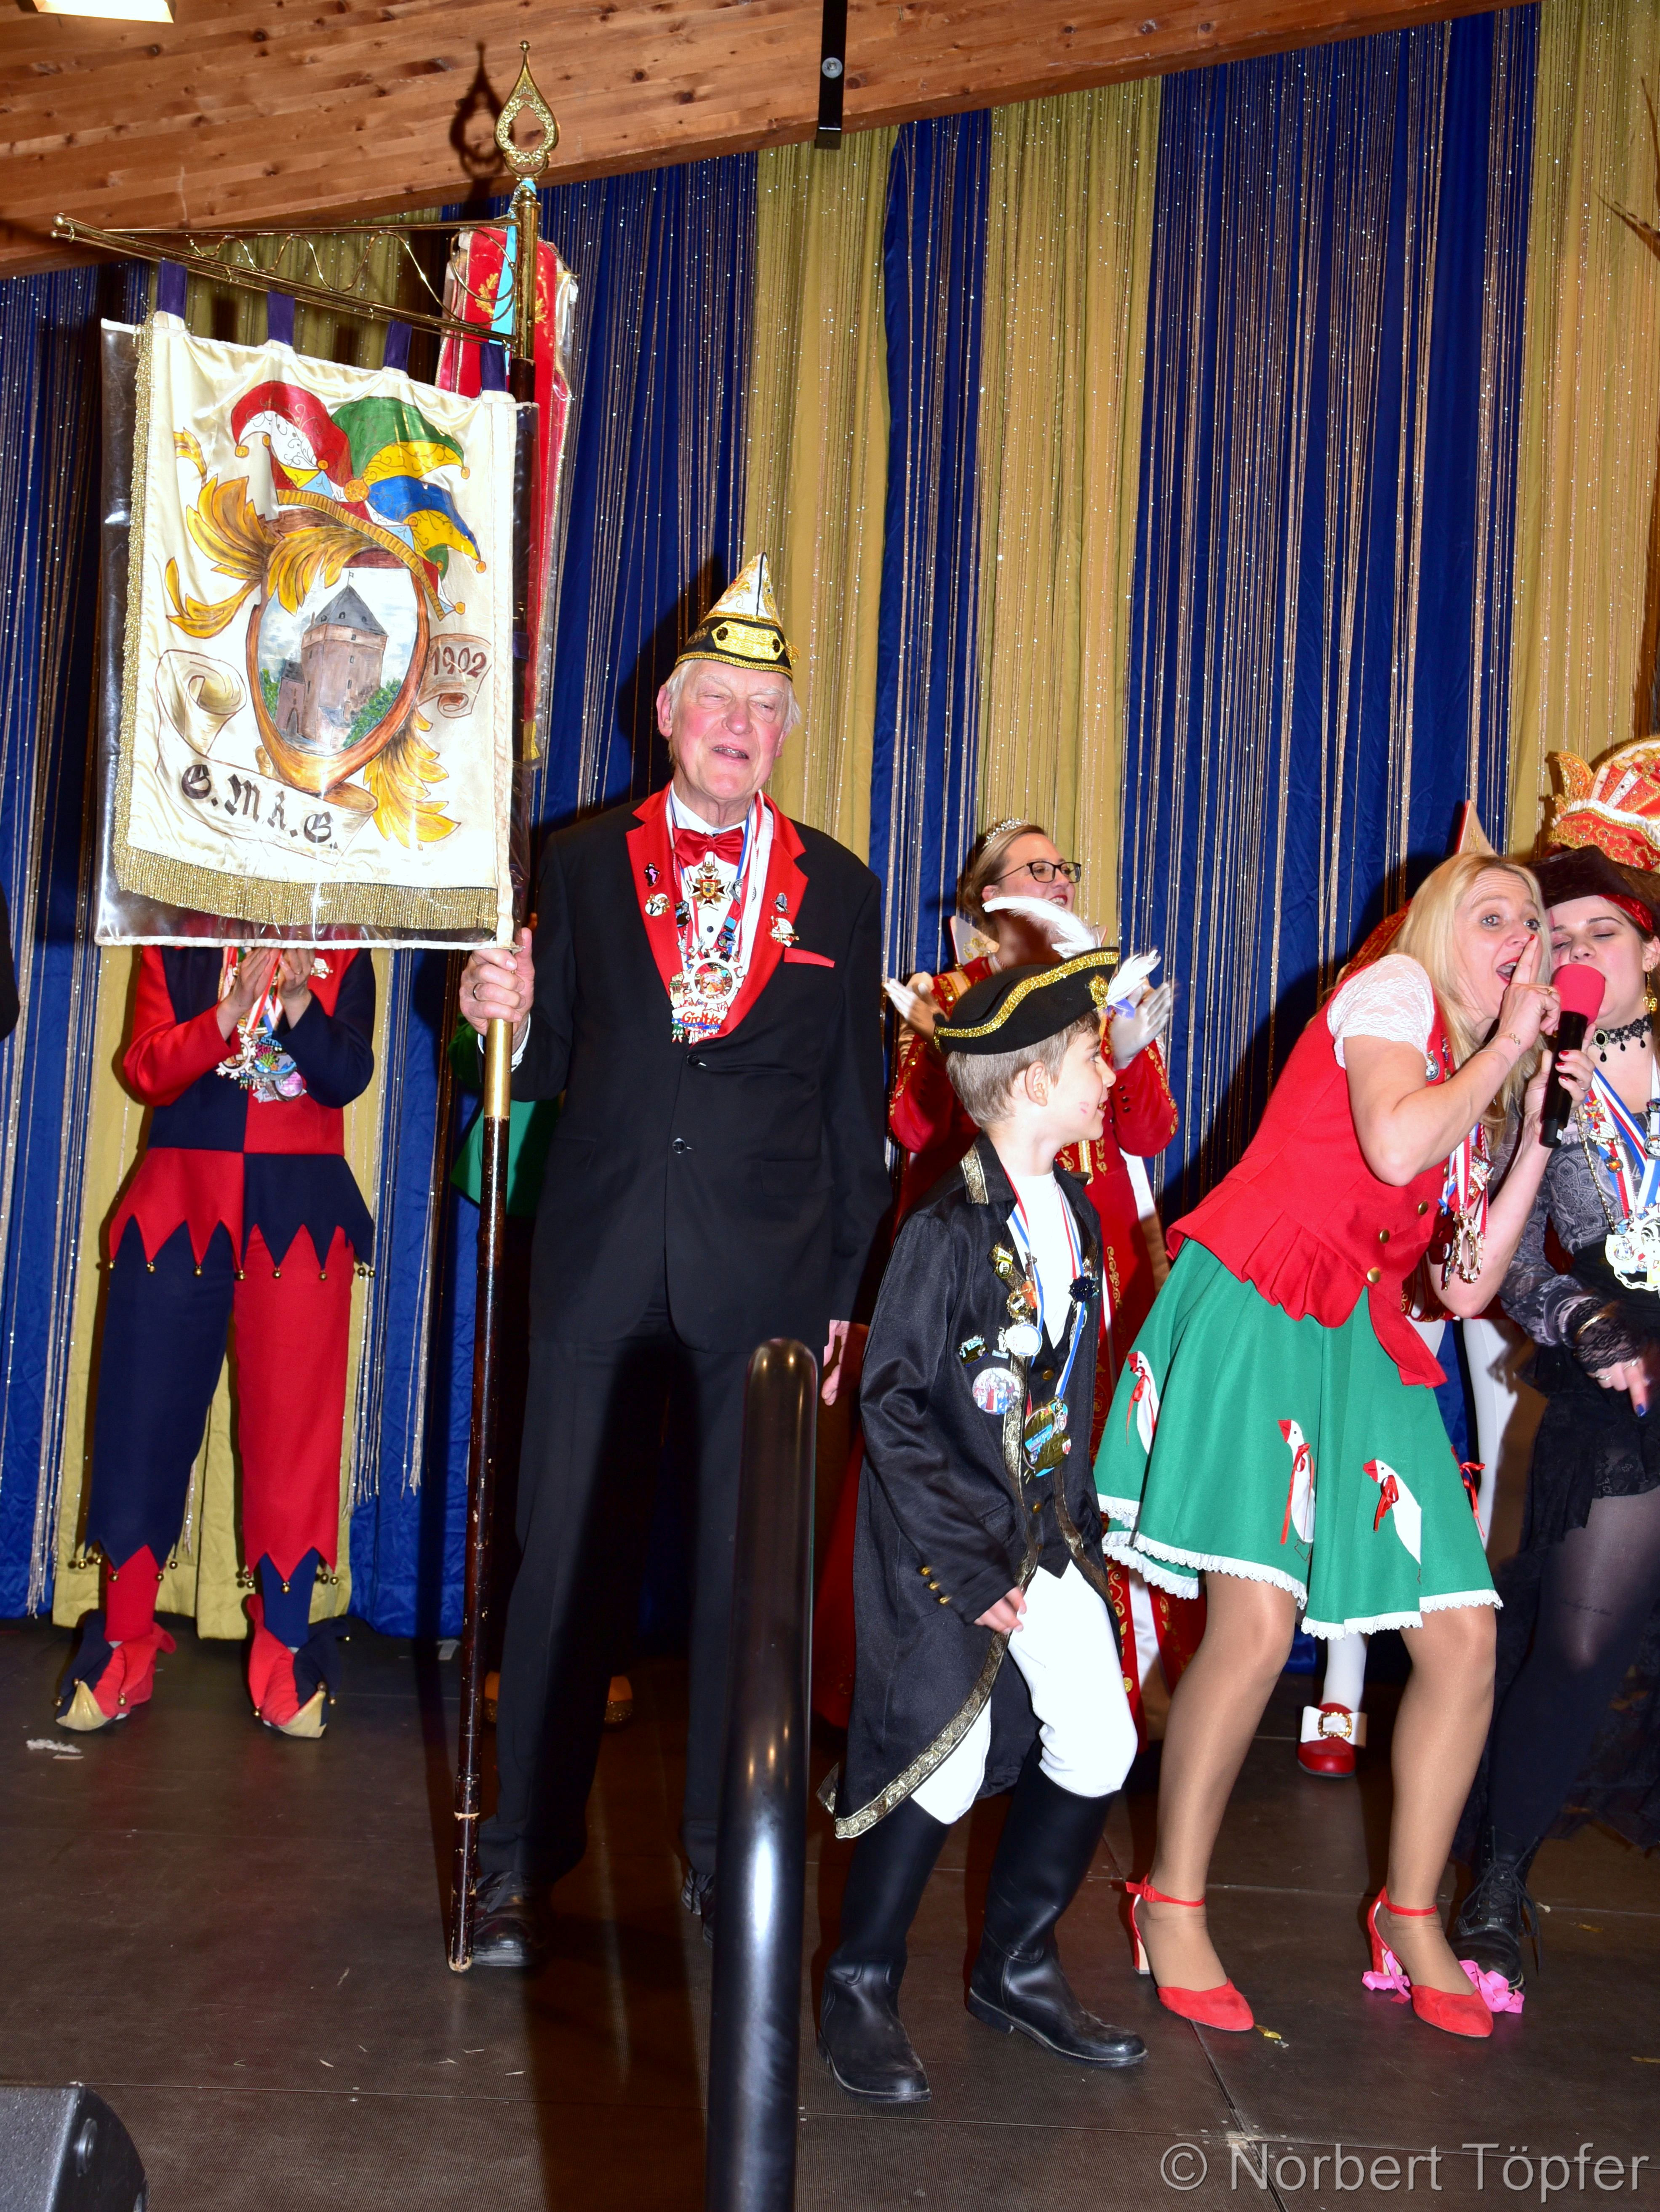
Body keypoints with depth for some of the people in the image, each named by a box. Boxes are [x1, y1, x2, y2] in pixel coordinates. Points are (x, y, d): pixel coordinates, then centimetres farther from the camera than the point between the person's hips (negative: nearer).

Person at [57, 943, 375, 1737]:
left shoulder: (341, 953, 10)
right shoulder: (176, 944, 11)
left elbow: (348, 1076, -3)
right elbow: (145, 1070, -2)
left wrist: (300, 1005, -19)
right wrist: (231, 1011, -17)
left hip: (301, 1212, -1)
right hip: (180, 1202, 1)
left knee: (294, 1430, -3)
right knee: (144, 1422, 1)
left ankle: (285, 1648, 5)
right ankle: (125, 1642, 13)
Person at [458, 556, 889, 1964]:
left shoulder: (839, 890, 10)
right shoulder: (585, 864, 10)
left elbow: (856, 1101, 9)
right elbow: (554, 1063, 11)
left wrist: (851, 1282, 6)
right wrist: (508, 1014, -11)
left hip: (767, 1277, 0)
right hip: (601, 1266, 0)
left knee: (749, 1571, 5)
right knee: (568, 1558, 3)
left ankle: (728, 1856, 22)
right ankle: (524, 1860, 18)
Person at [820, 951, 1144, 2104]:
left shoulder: (1076, 1213, 7)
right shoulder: (950, 1229, -17)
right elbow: (892, 1405, -16)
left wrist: (1076, 1517, 8)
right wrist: (971, 1567, -16)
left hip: (1048, 1532, 8)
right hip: (946, 1535, -8)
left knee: (1098, 1750, 7)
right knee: (944, 1759, -10)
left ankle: (1018, 1967, 28)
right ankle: (862, 1988, 13)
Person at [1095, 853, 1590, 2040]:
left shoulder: (1471, 1091, 24)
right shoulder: (1393, 987, 2)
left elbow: (1468, 1286, 16)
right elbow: (1394, 1144, -18)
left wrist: (1539, 1135, 13)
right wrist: (1505, 1049, -4)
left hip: (1365, 1341, 8)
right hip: (1259, 1305, -8)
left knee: (1466, 1637, -1)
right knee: (1258, 1623, -17)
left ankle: (1412, 1914, 17)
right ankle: (1173, 1902, 1)